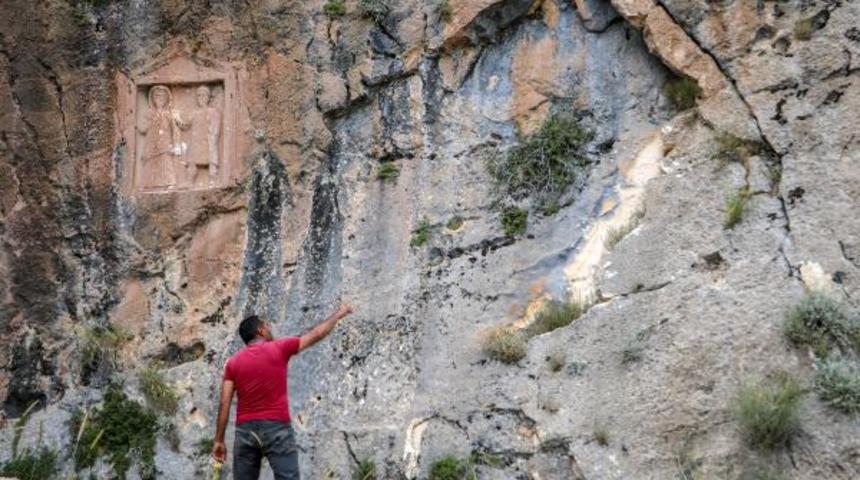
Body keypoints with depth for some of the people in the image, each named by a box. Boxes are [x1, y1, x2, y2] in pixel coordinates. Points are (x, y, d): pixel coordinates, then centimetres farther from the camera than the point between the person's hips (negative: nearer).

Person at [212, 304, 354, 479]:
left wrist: (219, 440, 5)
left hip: (245, 431, 3)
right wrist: (338, 314, 25)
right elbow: (317, 334, 10)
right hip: (277, 428, -3)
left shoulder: (233, 362, 8)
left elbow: (224, 404, 2)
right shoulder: (279, 348, 1)